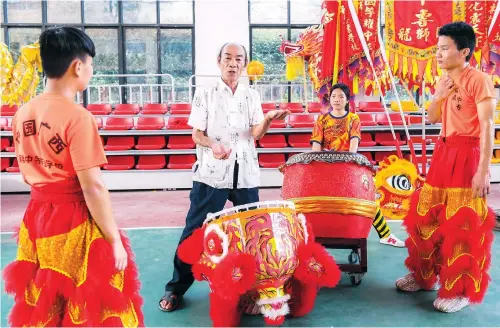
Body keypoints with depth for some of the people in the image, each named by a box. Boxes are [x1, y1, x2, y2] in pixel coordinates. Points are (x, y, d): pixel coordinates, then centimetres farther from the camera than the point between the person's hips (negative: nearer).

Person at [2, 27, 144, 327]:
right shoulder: (78, 117, -19)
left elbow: (28, 172, 12)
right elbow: (93, 187, -20)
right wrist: (115, 240, -13)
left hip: (37, 217, 7)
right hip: (74, 222, -7)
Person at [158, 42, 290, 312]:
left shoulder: (252, 96, 10)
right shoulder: (204, 94, 3)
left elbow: (256, 134, 0)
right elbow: (197, 134, -1)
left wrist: (268, 120, -21)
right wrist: (213, 145, -22)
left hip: (245, 173, 3)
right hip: (211, 173, -3)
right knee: (195, 230, -1)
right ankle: (176, 287, 11)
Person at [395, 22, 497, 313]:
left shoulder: (478, 80, -12)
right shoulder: (445, 80, 12)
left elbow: (487, 127, -16)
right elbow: (431, 118, 15)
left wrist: (484, 170, -20)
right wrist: (439, 96, -3)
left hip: (467, 154, -8)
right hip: (444, 152, 8)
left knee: (463, 224, -1)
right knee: (428, 217, 13)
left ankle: (461, 290, 13)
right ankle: (425, 275, 29)